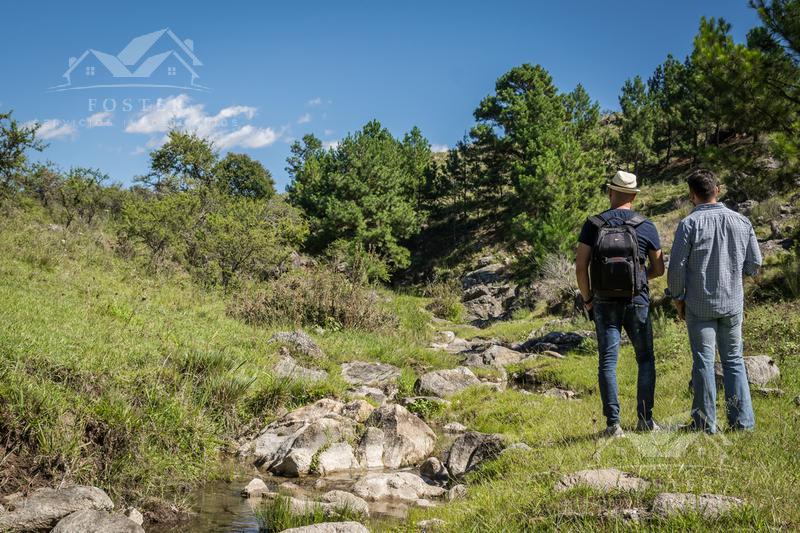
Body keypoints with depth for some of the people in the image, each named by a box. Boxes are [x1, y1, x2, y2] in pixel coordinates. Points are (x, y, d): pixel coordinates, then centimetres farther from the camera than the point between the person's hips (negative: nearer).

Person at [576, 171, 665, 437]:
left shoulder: (593, 224, -4)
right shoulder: (646, 227, -2)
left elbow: (580, 267, -7)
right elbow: (659, 269, 5)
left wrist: (587, 299, 7)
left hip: (605, 303, 0)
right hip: (637, 302, 0)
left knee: (608, 361, 3)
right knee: (645, 359, 13)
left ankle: (613, 424, 1)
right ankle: (645, 419, 11)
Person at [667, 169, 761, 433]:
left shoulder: (689, 224, -10)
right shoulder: (742, 222, 2)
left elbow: (676, 267, -11)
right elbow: (754, 265, 5)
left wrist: (677, 298, 3)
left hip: (700, 305, -3)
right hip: (733, 303, 3)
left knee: (704, 361, 3)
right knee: (734, 360, 12)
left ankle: (705, 423, 8)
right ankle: (742, 420, 12)